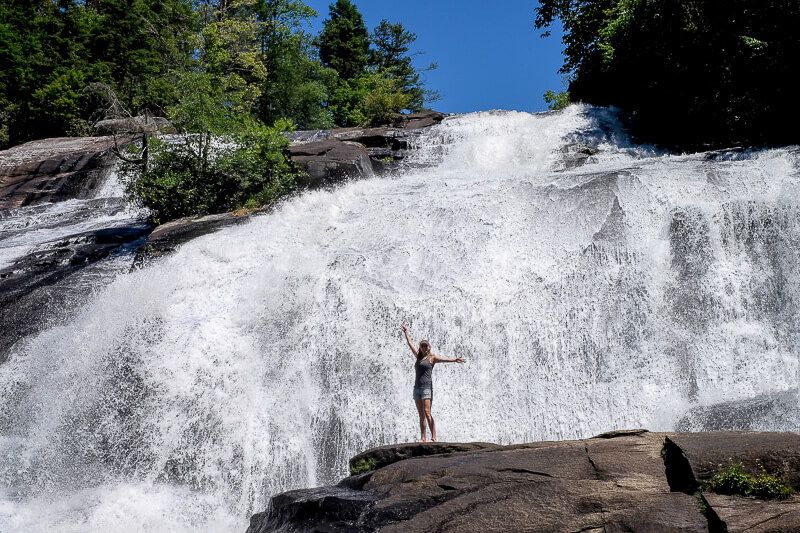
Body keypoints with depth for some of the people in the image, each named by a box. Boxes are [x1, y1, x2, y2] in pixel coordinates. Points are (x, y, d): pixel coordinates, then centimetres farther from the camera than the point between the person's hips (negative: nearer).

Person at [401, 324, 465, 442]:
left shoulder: (432, 357, 2)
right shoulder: (418, 357, 18)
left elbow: (443, 359, -16)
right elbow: (410, 344, 30)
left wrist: (454, 360, -35)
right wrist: (406, 332, 41)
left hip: (427, 387, -6)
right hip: (417, 387, 6)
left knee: (427, 413, -15)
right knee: (421, 415, 4)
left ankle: (434, 437, -16)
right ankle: (423, 439, 3)